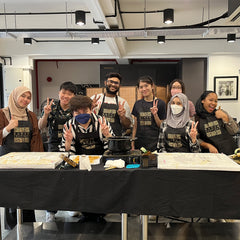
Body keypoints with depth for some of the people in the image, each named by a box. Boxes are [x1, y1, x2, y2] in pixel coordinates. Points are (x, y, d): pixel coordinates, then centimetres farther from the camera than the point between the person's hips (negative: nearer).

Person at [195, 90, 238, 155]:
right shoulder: (196, 118, 4)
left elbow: (234, 131, 7)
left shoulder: (222, 113, 11)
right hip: (211, 152, -1)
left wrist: (224, 117, -3)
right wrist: (208, 146, -14)